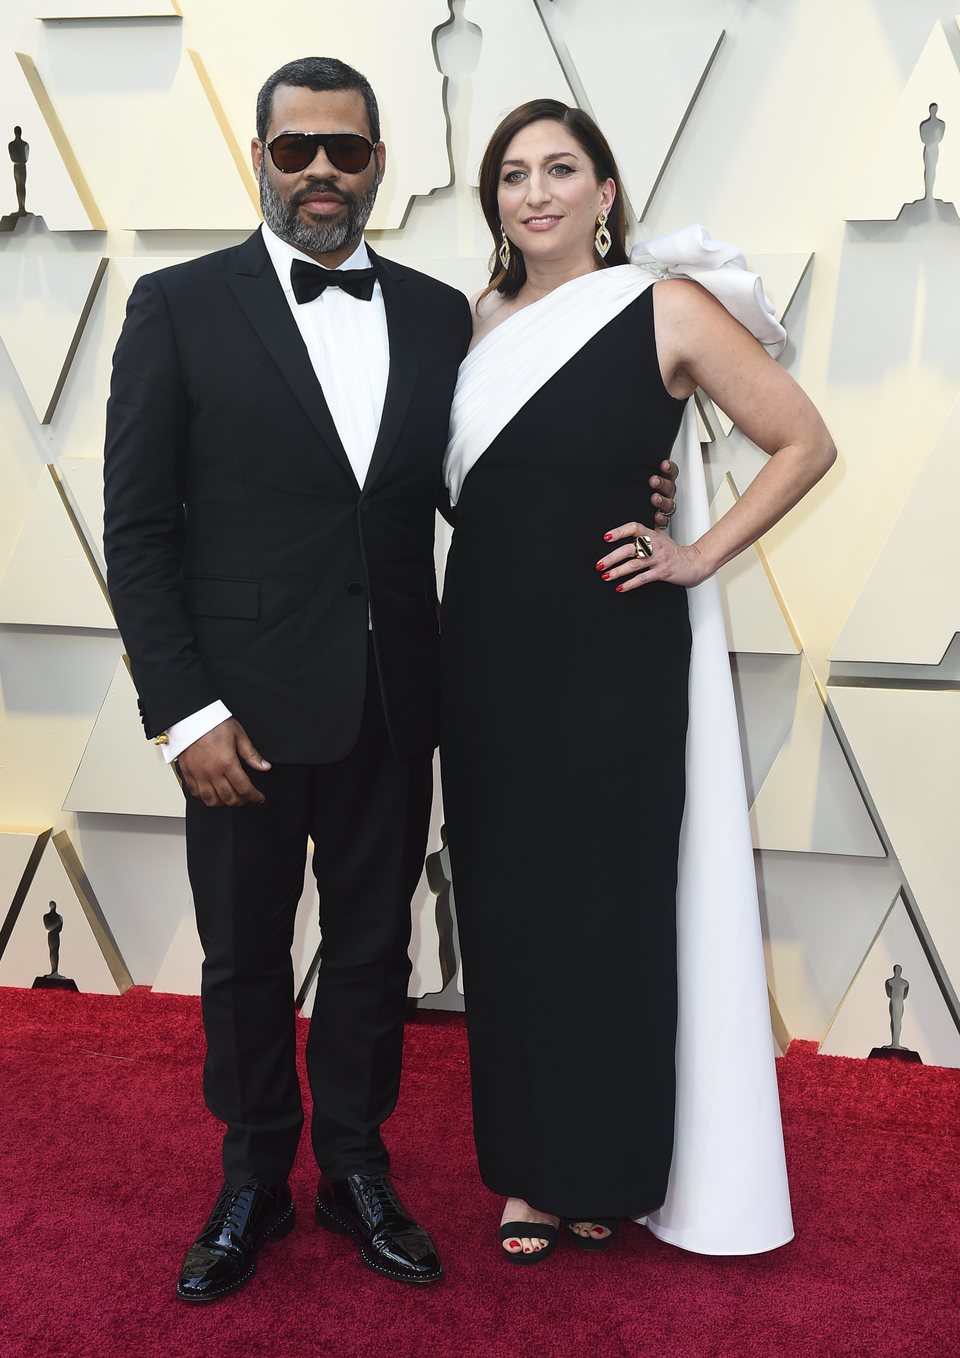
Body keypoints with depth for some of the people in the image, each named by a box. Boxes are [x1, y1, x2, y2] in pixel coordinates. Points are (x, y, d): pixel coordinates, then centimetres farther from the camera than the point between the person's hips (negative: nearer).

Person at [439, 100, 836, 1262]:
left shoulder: (669, 310, -5)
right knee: (504, 908, 9)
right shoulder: (481, 322, 8)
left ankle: (609, 1171, 25)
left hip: (614, 661, -4)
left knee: (609, 907, 4)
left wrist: (700, 555, -7)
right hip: (487, 655, 5)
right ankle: (529, 1166, 27)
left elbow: (804, 443, -1)